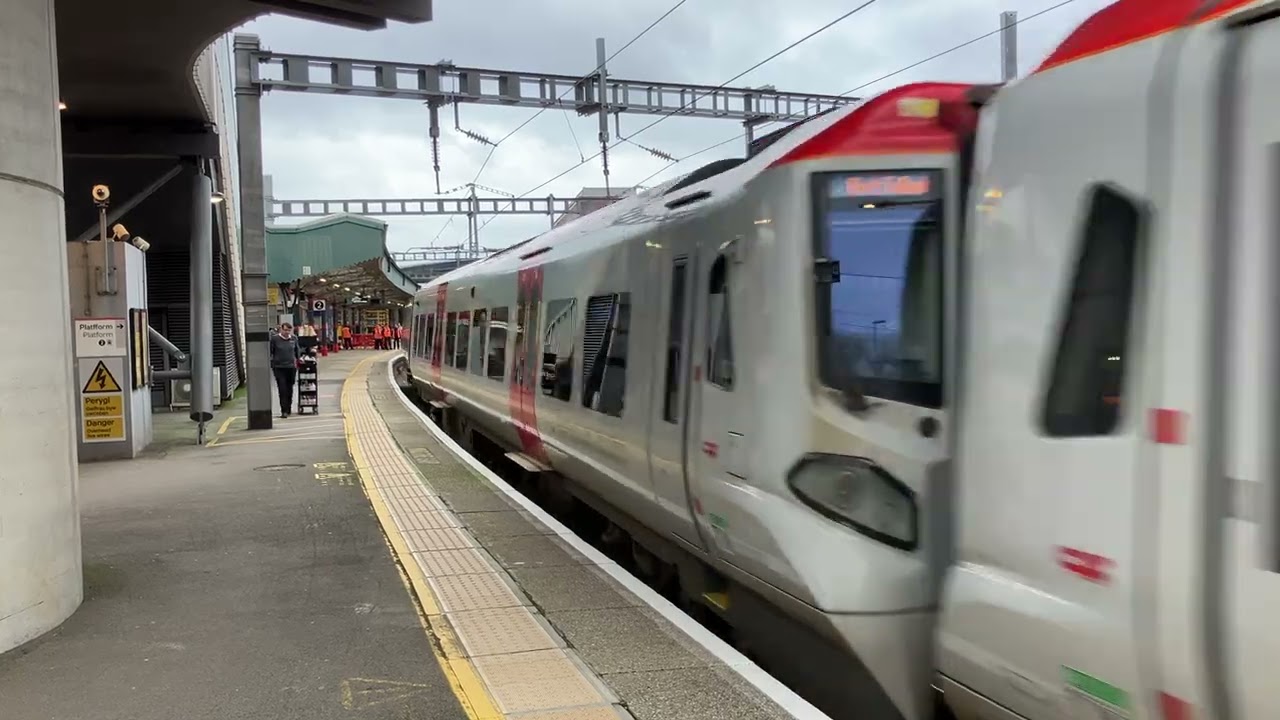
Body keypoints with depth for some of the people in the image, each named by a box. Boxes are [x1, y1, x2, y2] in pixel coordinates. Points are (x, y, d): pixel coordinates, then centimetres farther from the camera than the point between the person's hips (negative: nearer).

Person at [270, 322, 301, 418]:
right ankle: (284, 411, -9)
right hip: (279, 367, -4)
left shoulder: (294, 339, 5)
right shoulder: (274, 338, -5)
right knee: (282, 389, -8)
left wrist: (298, 360, 15)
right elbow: (270, 352, -1)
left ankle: (288, 409, 25)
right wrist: (270, 364, -5)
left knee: (290, 389, 12)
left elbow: (297, 351, 19)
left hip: (291, 367, 4)